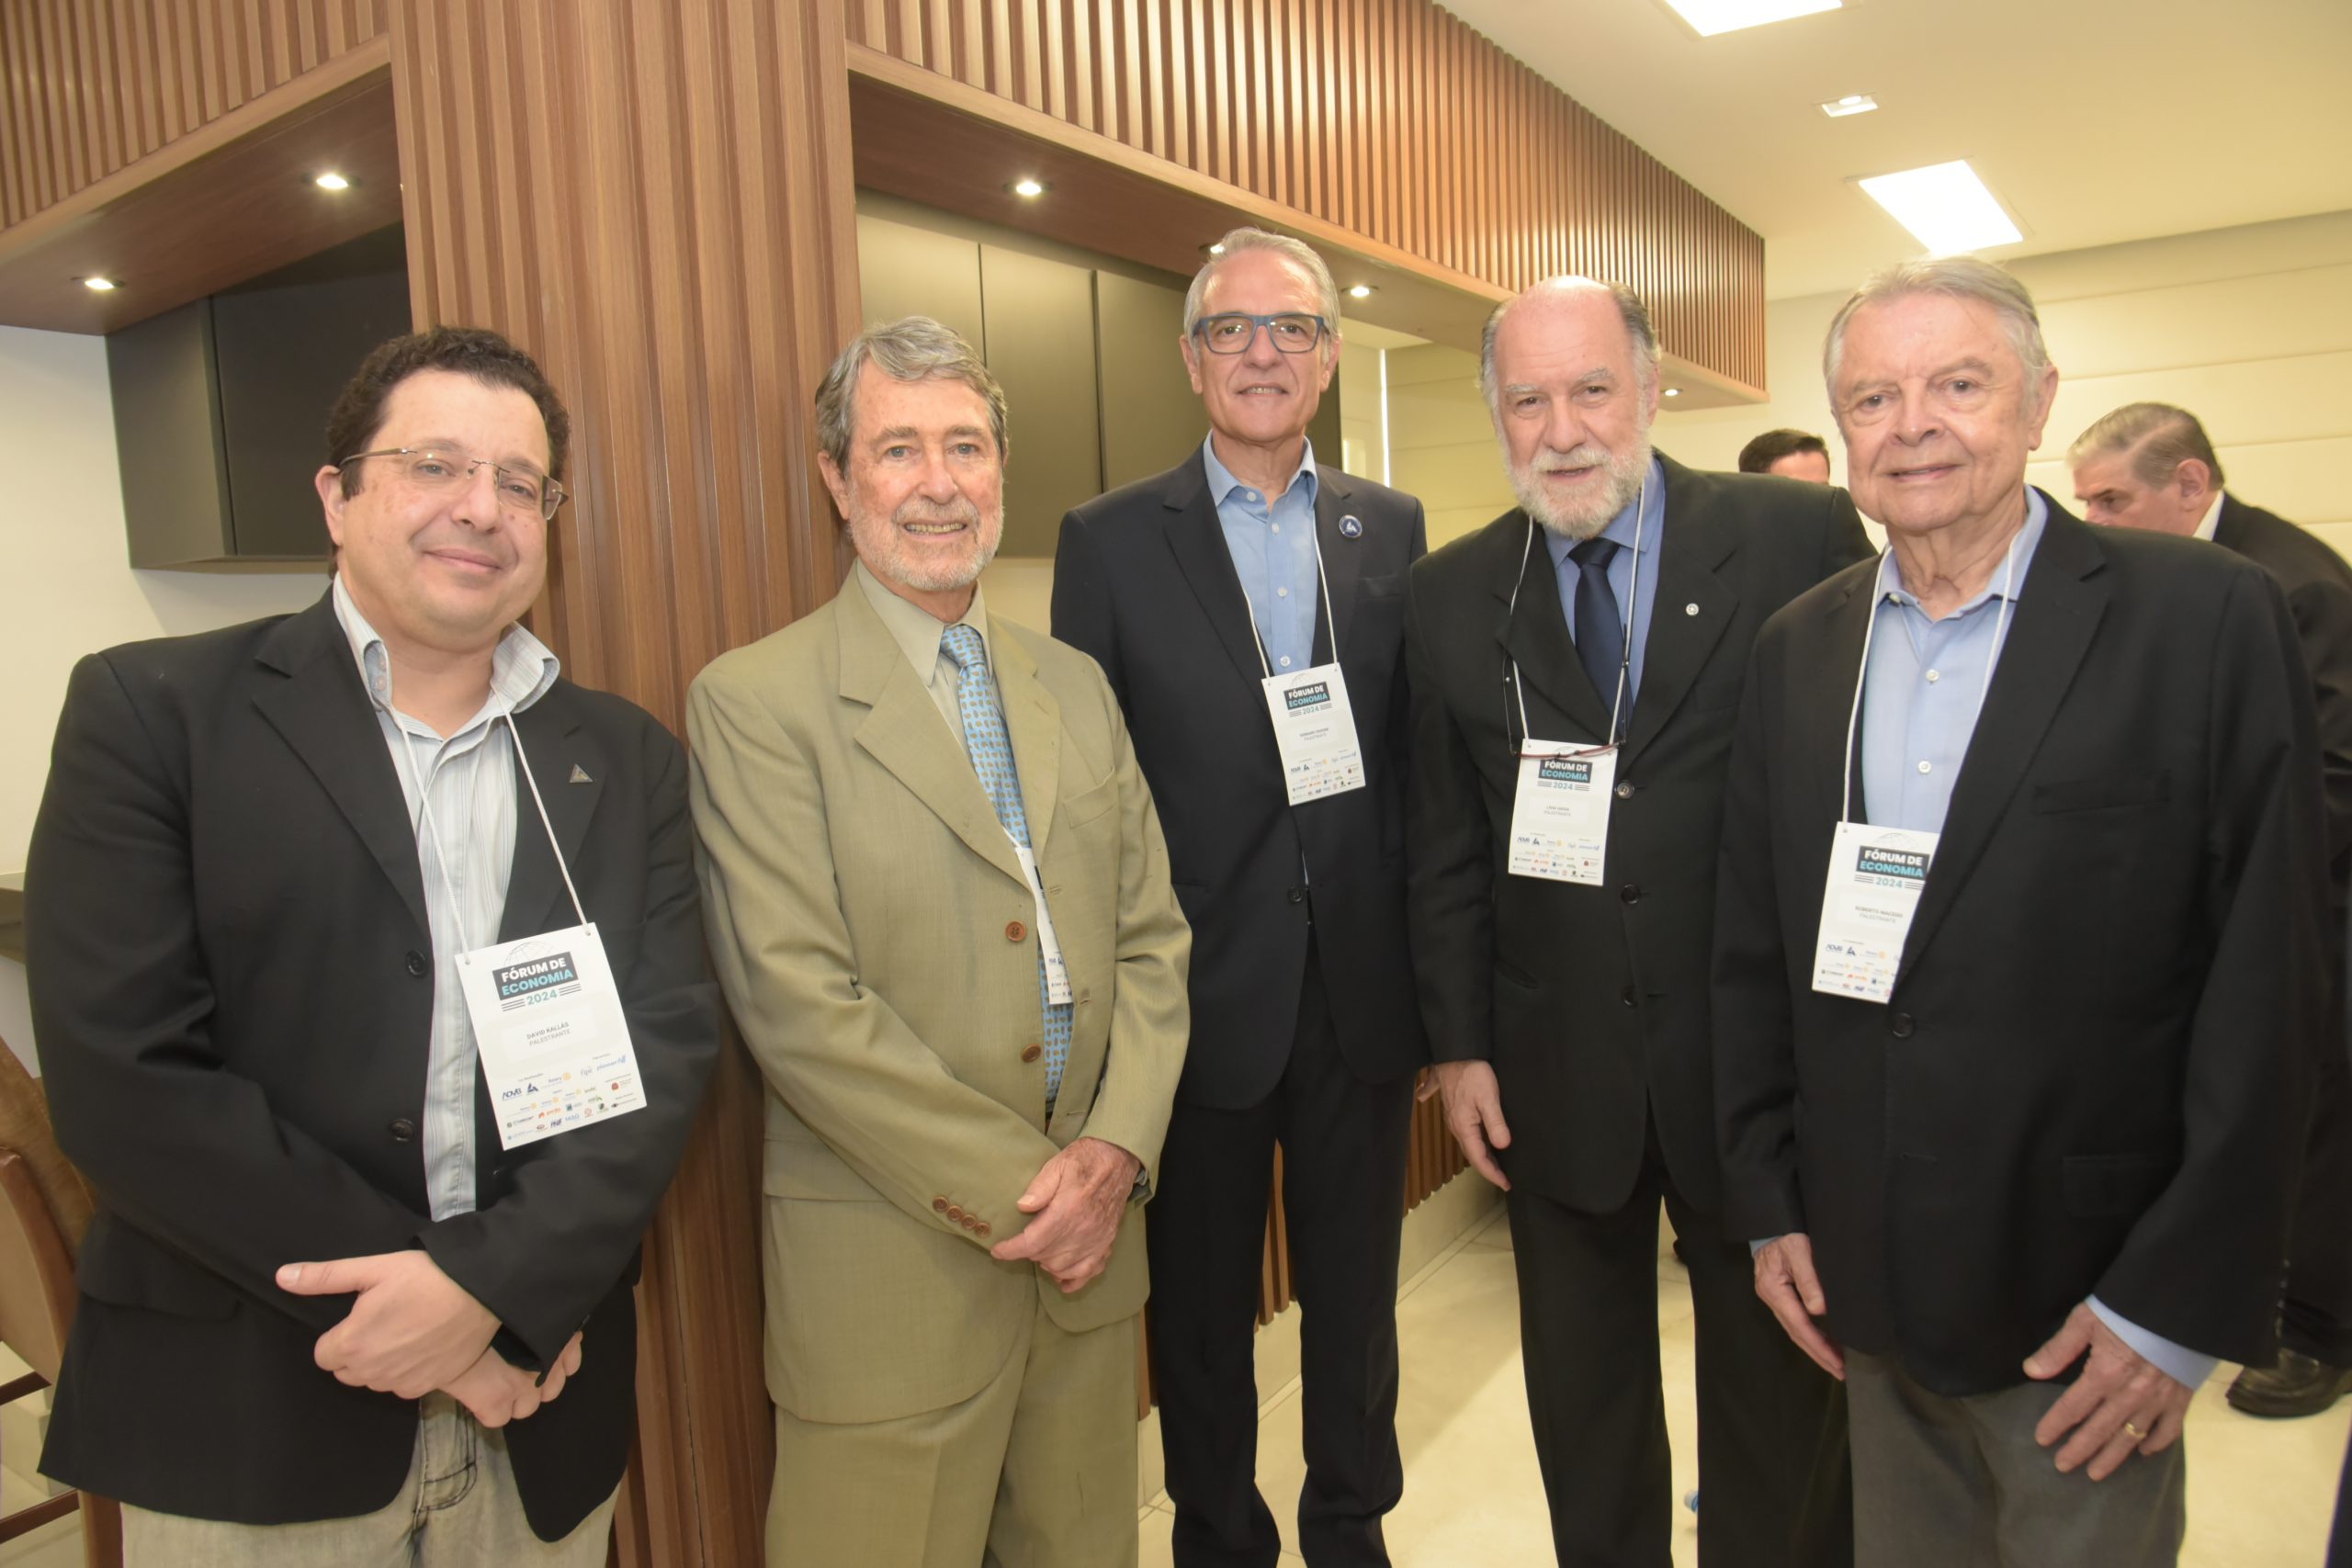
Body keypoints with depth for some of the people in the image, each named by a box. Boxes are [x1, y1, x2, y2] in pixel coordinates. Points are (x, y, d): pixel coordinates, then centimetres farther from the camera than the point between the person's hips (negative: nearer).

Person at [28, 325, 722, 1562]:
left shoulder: (624, 760, 3)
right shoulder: (151, 710, -5)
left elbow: (668, 1046, -3)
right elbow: (121, 1077, -13)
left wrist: (495, 1284, -17)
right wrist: (425, 1308, -15)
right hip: (242, 1418, -2)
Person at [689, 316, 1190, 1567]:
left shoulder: (1075, 687, 9)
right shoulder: (754, 702, -9)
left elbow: (1151, 937, 7)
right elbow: (799, 1003, -16)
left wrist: (1115, 1149, -7)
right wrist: (1018, 1189, -14)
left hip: (1090, 1232, 5)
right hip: (891, 1267, -5)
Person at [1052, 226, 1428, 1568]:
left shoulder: (1393, 529, 4)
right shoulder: (1111, 540, -4)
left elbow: (1420, 757, 4)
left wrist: (1431, 976, 1)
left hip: (1362, 990, 3)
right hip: (1202, 993, -2)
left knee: (1357, 1293, 19)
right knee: (1204, 1307, 16)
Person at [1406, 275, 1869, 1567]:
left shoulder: (1804, 537, -7)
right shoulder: (1453, 593, 1)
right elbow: (1443, 845, 4)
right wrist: (1459, 1044, 1)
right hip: (1555, 1073, 2)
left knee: (1781, 1387, 18)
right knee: (1581, 1393, 21)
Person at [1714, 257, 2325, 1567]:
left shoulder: (2207, 617, -9)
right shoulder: (1799, 648, 3)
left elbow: (2266, 982, -11)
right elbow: (1754, 953, 5)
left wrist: (2182, 1305, -12)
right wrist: (1771, 1206, 4)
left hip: (2088, 1299, -3)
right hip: (1866, 1287, 4)